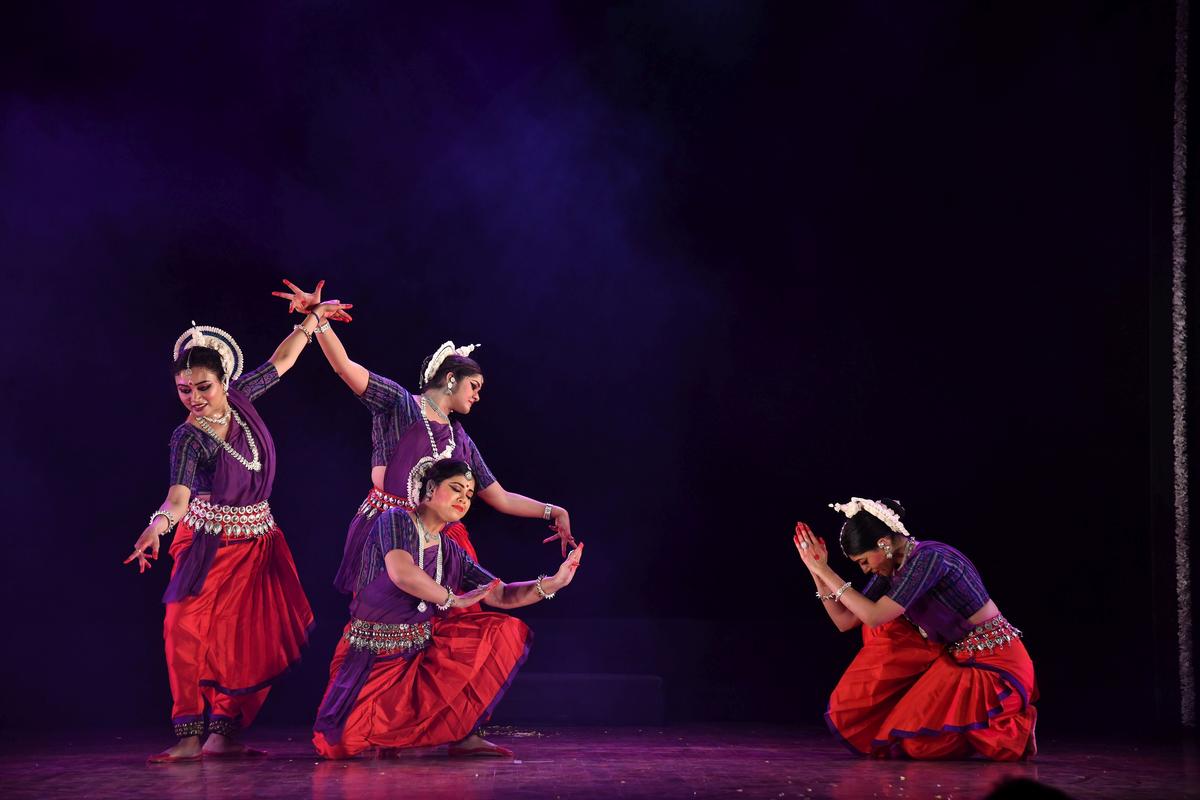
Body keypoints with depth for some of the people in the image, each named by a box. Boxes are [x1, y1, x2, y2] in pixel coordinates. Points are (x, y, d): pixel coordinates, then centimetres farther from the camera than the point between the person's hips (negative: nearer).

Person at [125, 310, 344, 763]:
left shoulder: (239, 399, -4)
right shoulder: (188, 438, -17)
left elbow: (280, 362, 12)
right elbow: (179, 494, -33)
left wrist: (311, 321, 15)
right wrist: (157, 526, -52)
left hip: (257, 542, 5)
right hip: (210, 543, -5)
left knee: (248, 640, 0)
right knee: (187, 628, -19)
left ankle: (223, 734, 6)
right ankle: (190, 736, -16)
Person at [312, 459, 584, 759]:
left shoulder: (452, 553, 10)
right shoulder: (396, 520, -9)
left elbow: (502, 595, 6)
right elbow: (401, 574, -28)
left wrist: (554, 582, -10)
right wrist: (455, 599, -16)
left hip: (423, 651, 6)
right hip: (373, 655, -6)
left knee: (505, 630, -7)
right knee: (339, 745, -27)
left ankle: (463, 733, -8)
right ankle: (383, 727, 11)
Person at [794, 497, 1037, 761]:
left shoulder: (929, 558, -22)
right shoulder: (891, 567, 3)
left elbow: (873, 616, -28)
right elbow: (844, 621, 6)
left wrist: (825, 571, -21)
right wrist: (819, 572, -3)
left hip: (994, 665, -9)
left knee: (911, 739, -13)